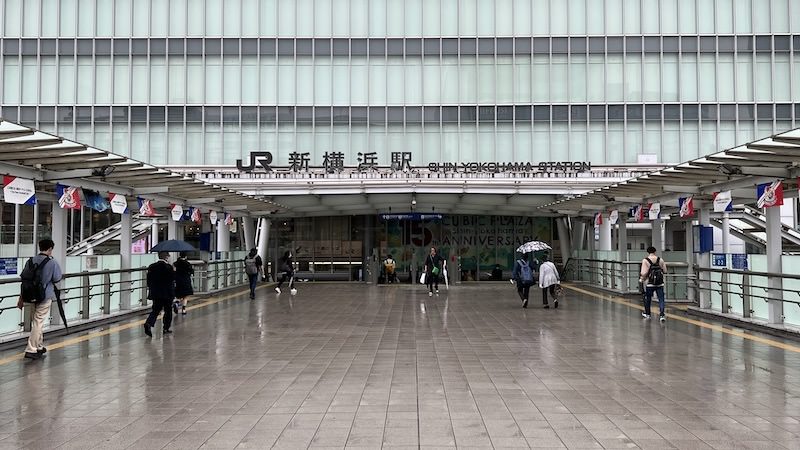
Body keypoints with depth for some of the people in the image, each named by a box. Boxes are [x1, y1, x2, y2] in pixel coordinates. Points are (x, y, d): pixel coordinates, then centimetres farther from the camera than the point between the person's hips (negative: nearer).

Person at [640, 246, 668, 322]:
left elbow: (644, 273, -14)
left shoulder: (645, 261, -9)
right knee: (661, 299, 0)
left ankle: (647, 313, 32)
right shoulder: (660, 260, 1)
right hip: (660, 283, 2)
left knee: (648, 298, 16)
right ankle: (661, 315, -12)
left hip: (649, 283, -2)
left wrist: (641, 279, 4)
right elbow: (665, 271, 5)